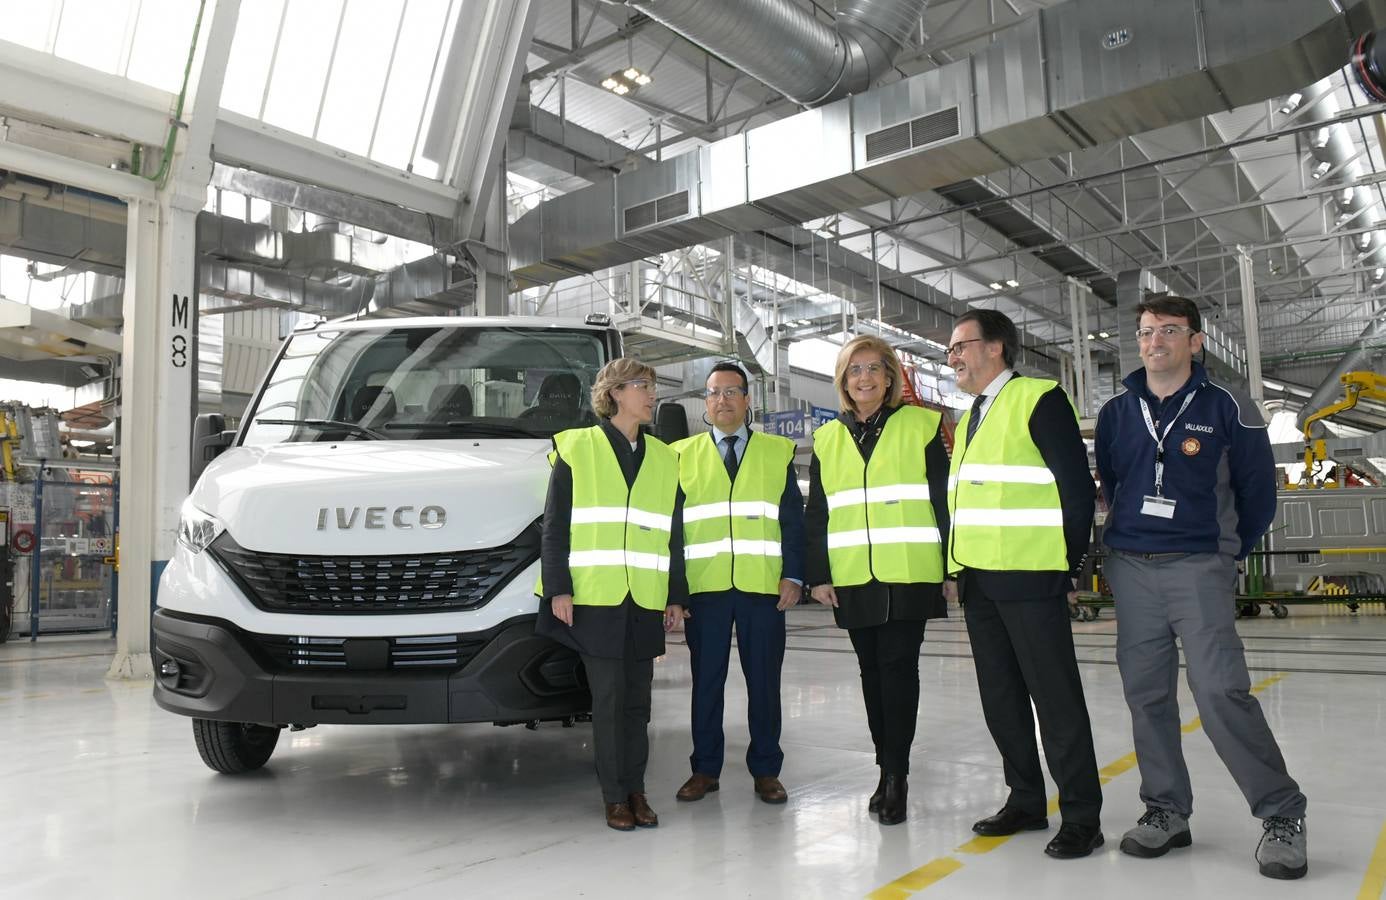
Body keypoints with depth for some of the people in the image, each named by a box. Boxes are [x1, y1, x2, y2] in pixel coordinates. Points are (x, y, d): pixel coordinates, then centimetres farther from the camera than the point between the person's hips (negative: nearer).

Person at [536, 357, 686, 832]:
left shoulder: (664, 458, 14)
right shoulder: (576, 448, 3)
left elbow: (674, 533, 14)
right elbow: (554, 526, -1)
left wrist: (676, 596, 9)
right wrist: (557, 588, -9)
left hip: (646, 601, 4)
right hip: (595, 598, -3)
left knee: (637, 699, 9)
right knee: (607, 699, 2)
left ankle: (635, 789, 21)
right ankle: (615, 796, 13)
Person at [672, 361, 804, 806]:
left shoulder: (778, 452, 10)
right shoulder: (683, 455, 10)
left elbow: (794, 518, 7)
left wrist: (794, 575, -4)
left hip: (763, 586, 0)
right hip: (703, 586, 0)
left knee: (764, 681, 6)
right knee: (706, 681, 7)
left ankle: (765, 770, 19)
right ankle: (705, 768, 20)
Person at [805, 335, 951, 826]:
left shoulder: (921, 425, 3)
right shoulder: (827, 439, 12)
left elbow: (944, 499, 1)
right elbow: (816, 513, 11)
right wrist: (818, 575, 4)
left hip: (909, 574, -3)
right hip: (852, 578, 4)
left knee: (898, 667, -5)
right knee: (873, 671, 9)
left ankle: (894, 775, 4)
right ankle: (890, 771, 21)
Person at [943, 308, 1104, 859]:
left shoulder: (1041, 400, -7)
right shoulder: (969, 419, 19)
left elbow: (1077, 487, -10)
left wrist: (1068, 566, -8)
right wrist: (956, 569, 15)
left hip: (1029, 579, -8)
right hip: (977, 581, 8)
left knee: (1055, 696, -1)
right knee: (1000, 696, 13)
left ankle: (1082, 817, 10)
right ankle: (1026, 801, 26)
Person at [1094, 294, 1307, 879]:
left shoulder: (1226, 408, -3)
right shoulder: (1116, 412, 7)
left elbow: (1257, 490, 4)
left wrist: (1231, 551, 11)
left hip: (1198, 567, -4)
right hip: (1130, 568, 4)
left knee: (1220, 690, -12)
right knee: (1145, 695, 7)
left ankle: (1282, 814, 4)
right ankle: (1166, 811, 20)